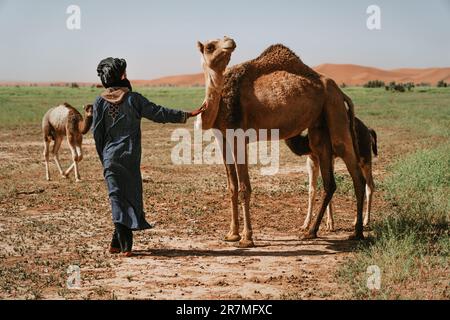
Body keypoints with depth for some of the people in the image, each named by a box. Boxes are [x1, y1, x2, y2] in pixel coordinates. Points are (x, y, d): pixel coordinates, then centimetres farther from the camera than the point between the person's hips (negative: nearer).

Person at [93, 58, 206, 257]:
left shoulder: (100, 102, 1)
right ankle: (121, 244, 7)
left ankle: (122, 244, -2)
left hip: (110, 158, 1)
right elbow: (159, 113, -2)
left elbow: (97, 133, 3)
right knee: (131, 198, 8)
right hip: (130, 158, -1)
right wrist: (187, 115, 4)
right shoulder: (133, 99, -4)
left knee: (118, 199, 4)